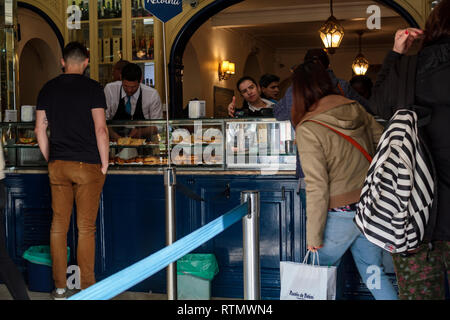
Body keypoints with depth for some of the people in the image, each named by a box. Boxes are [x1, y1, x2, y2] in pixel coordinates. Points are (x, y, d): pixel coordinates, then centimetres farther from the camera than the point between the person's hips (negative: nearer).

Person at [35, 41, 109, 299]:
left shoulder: (48, 89, 7)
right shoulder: (92, 88, -7)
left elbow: (40, 129, 8)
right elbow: (100, 129, -13)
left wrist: (51, 160, 16)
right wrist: (104, 164, -3)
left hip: (58, 167, 4)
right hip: (88, 166, -4)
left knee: (59, 226, 9)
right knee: (86, 228, 2)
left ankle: (60, 287, 15)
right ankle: (87, 287, 8)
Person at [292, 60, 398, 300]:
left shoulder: (308, 130, -16)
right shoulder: (356, 110, 1)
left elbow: (317, 188, -17)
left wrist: (313, 235, -10)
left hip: (340, 215, -5)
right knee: (373, 272, 17)